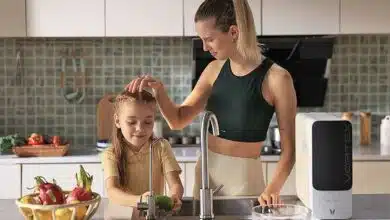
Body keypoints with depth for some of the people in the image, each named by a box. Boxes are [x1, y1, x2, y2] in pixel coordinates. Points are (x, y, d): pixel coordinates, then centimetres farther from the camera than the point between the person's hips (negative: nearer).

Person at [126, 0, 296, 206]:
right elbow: (178, 120, 8)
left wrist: (272, 189, -25)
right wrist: (158, 89, -8)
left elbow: (289, 150, -12)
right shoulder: (215, 70, 2)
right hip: (205, 171, 5)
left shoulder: (276, 78, -15)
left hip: (244, 177, -5)